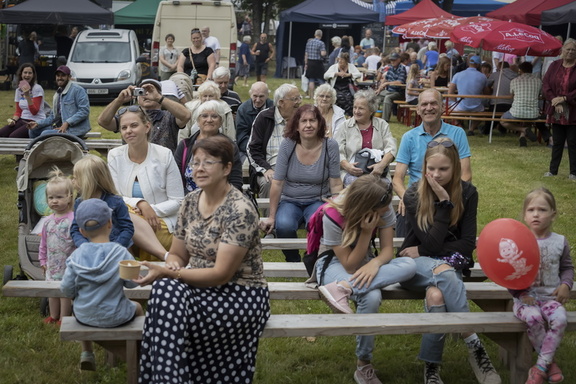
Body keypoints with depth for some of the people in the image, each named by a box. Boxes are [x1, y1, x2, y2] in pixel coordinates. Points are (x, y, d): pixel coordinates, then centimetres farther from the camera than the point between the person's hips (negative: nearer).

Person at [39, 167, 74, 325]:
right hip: (52, 263, 7)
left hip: (68, 263, -7)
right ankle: (53, 316, 34)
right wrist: (43, 259, 15)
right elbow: (44, 241, 14)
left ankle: (64, 318, 16)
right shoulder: (49, 220, 4)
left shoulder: (73, 219, -17)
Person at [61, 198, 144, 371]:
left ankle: (87, 354, 38)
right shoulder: (121, 253, -18)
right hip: (115, 317, -2)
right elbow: (131, 283, -9)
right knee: (137, 307, 31)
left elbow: (66, 289, -9)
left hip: (84, 317, 2)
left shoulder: (76, 256, -12)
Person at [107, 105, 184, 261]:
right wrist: (140, 203, -16)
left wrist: (152, 210, -15)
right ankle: (165, 256, -36)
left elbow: (177, 201, 1)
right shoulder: (115, 156, 7)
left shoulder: (164, 155, 0)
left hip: (160, 224, -3)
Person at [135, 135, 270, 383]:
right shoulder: (190, 202, 4)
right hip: (202, 287, 6)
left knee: (168, 297, -28)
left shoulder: (240, 210, -17)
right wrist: (172, 267, -13)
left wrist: (167, 274, -24)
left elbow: (221, 274, -20)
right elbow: (177, 255, 11)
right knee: (166, 290, -27)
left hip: (241, 296, -6)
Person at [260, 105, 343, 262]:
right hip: (290, 201, 0)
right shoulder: (287, 145, -9)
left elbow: (336, 184, -3)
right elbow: (277, 183, -7)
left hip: (318, 200, 0)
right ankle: (292, 261, -1)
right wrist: (271, 217, -6)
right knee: (284, 225, -31)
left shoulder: (330, 146, -7)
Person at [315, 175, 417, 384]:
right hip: (335, 263, -5)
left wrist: (375, 263, -35)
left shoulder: (384, 210, -13)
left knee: (410, 264, -28)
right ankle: (363, 366, -21)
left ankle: (343, 288, -35)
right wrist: (366, 231, -33)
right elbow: (349, 265, -23)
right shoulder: (333, 216, -26)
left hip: (365, 261, 5)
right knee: (371, 297, -37)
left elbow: (387, 249, -12)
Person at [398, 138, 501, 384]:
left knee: (436, 295, -36)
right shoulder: (413, 196, -10)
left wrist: (422, 251, -10)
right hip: (417, 264, -1)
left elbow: (468, 244, -6)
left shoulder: (467, 193, -4)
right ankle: (474, 346, -32)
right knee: (444, 272, -38)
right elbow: (432, 243, -17)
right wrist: (444, 203, -22)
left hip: (450, 262, 1)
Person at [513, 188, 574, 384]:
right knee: (533, 317, -33)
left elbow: (567, 267, 18)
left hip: (551, 296, 2)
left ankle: (540, 368, -19)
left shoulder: (560, 241, 6)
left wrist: (565, 285, -2)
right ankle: (549, 362, -12)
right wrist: (519, 294, -11)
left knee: (559, 319, -29)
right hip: (526, 297, -1)